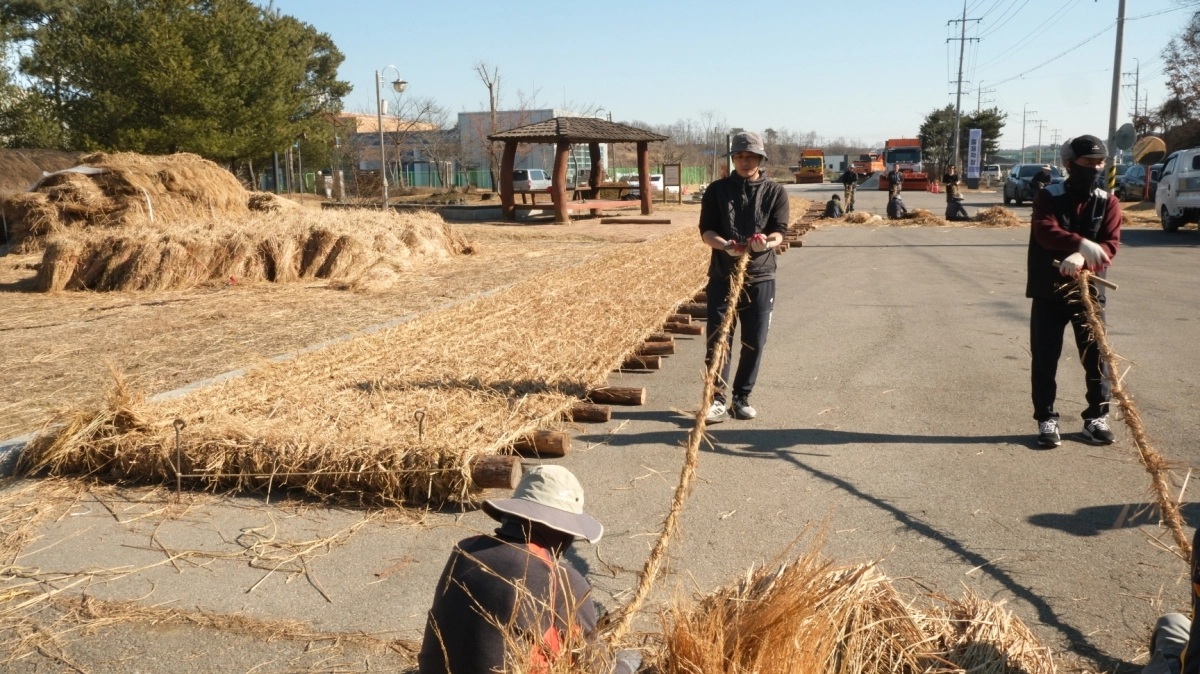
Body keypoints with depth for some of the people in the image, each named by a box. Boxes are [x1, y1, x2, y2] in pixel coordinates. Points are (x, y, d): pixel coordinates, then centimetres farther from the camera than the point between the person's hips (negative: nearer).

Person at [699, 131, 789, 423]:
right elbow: (706, 230, -2)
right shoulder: (717, 190, 4)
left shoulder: (775, 192, 4)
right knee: (718, 338, -3)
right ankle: (717, 398, 5)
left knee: (754, 341, 5)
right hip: (722, 276, 0)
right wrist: (725, 245, -24)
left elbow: (780, 231, -4)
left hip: (760, 277, 1)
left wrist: (767, 241, -28)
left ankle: (742, 396, 19)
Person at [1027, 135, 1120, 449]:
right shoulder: (1048, 196, -3)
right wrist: (1081, 243, -38)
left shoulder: (1108, 203, 4)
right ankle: (1046, 420, 12)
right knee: (1044, 359, 1)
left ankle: (1096, 418, 21)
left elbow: (1110, 246, -9)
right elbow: (1045, 230, -21)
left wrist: (1082, 259, -30)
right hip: (1048, 292, -2)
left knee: (1097, 358, 6)